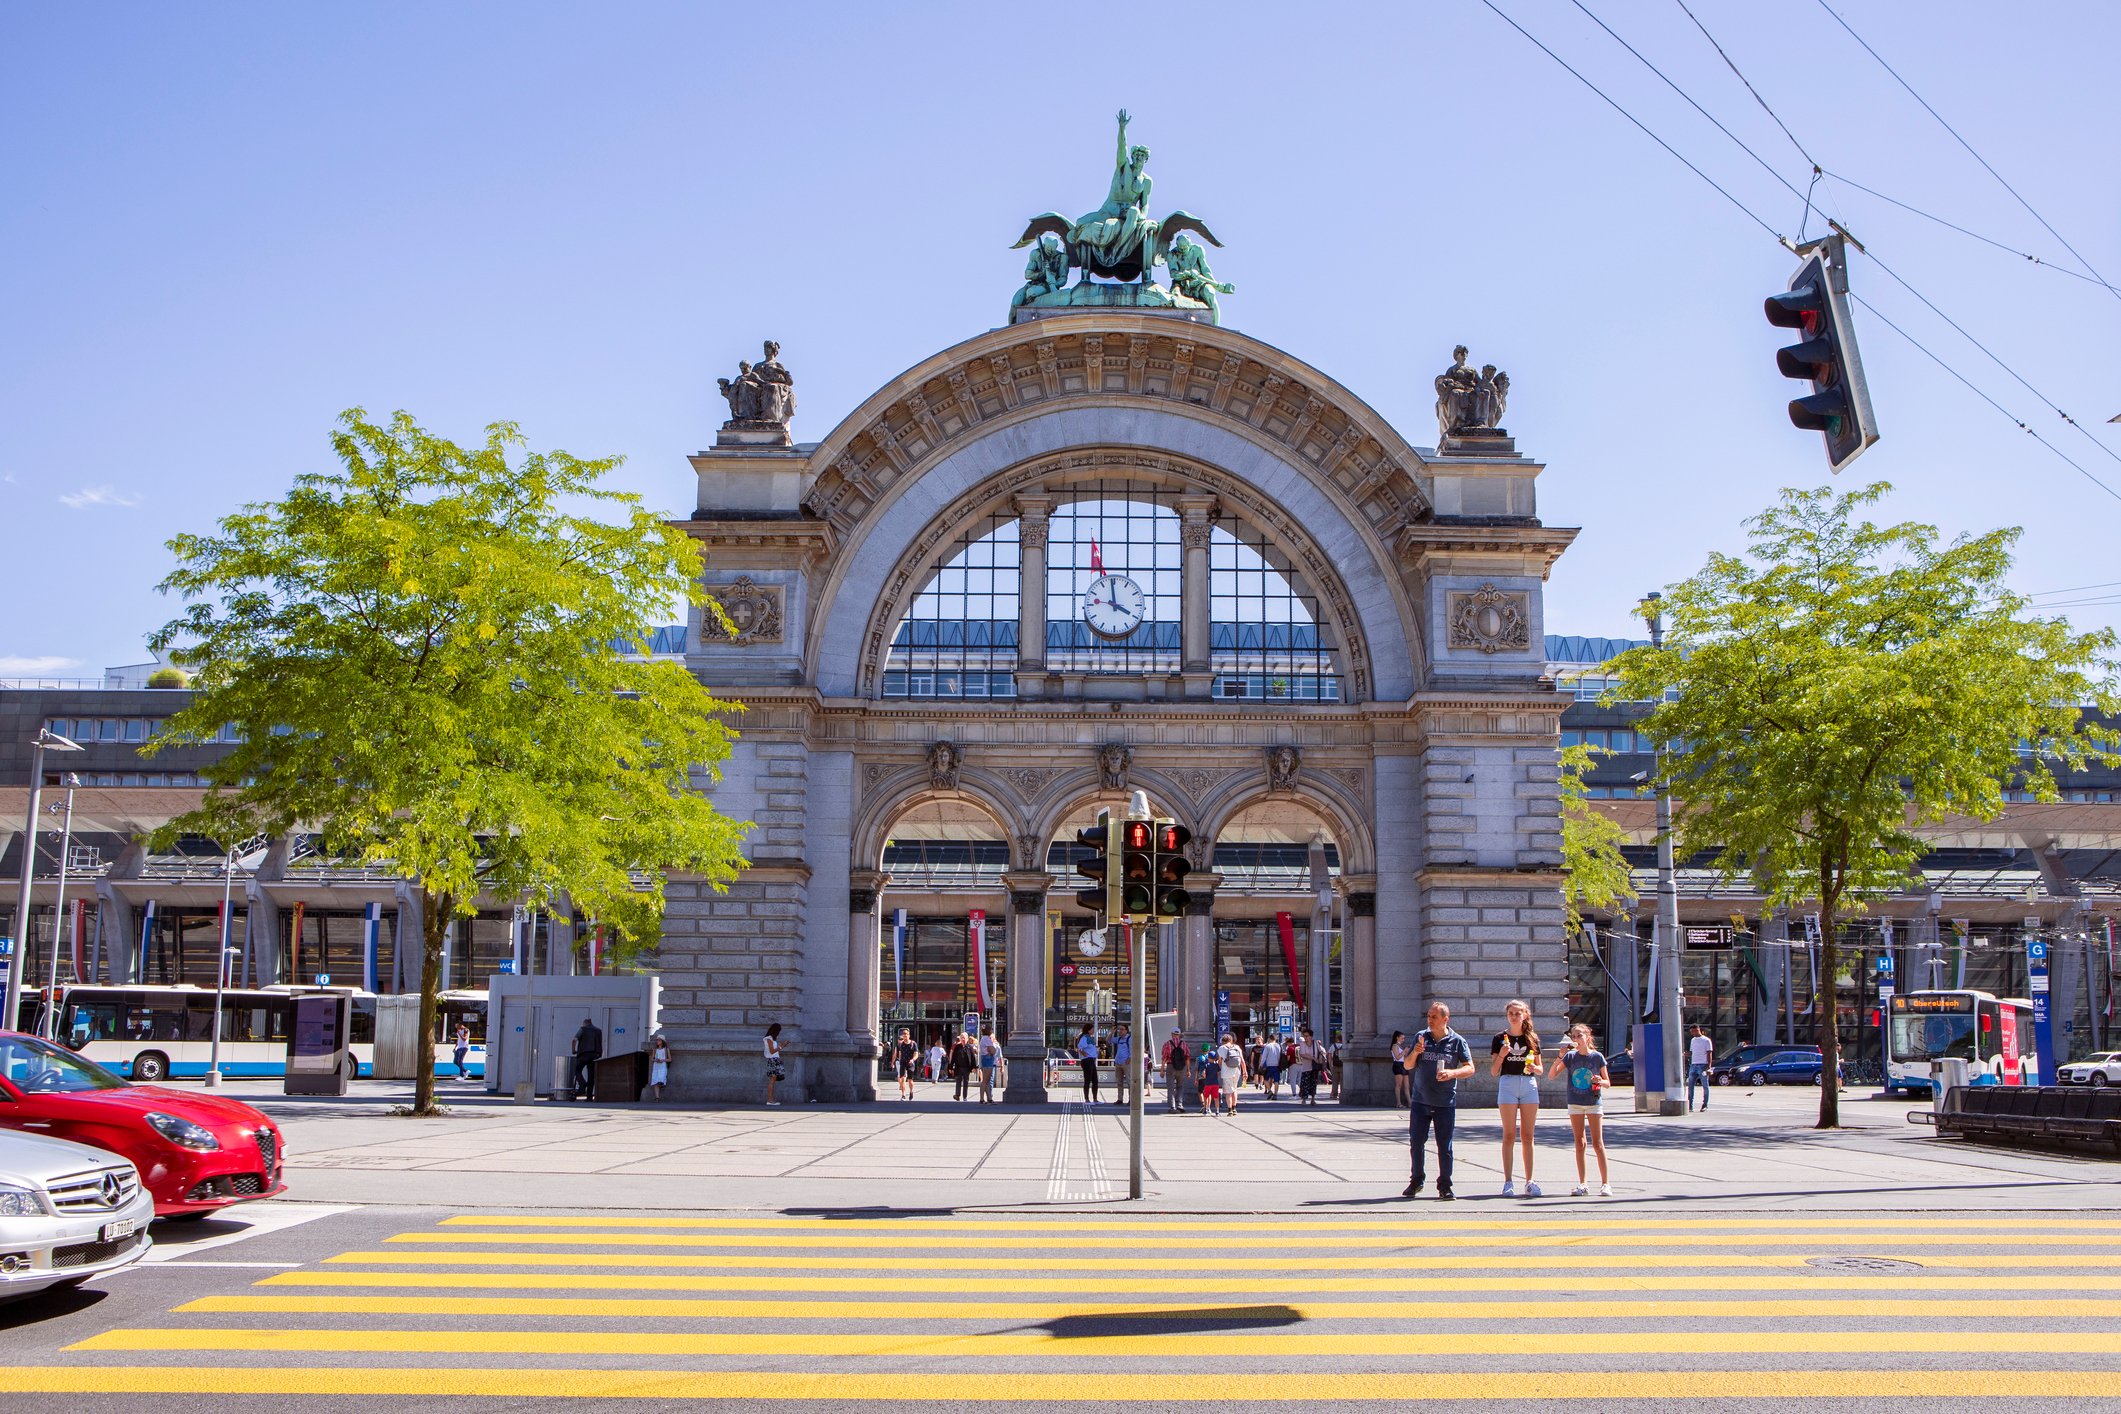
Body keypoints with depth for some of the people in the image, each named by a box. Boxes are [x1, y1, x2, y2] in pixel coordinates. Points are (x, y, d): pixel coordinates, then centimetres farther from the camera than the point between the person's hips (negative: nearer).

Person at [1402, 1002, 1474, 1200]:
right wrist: (1415, 1053, -12)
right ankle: (1416, 1181, 19)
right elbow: (1408, 1065, 9)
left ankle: (1445, 1186, 9)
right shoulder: (1421, 1037, 7)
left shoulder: (1457, 1041, -1)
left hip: (1445, 1103, -2)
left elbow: (1470, 1068, -2)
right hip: (1420, 1100, 2)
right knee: (1416, 1142, 4)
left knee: (1444, 1145, 0)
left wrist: (1452, 1073, -20)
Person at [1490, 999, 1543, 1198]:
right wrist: (1501, 1055, -14)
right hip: (1508, 1084, -2)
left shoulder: (1532, 1038, 10)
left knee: (1527, 1136, 4)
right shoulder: (1500, 1038, 4)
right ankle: (1508, 1181, -2)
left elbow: (1539, 1068, 13)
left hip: (1529, 1084, 2)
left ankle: (1529, 1181, 8)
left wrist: (1534, 1068, -9)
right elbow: (1493, 1071, 2)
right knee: (1509, 1135, -3)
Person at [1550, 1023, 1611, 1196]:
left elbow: (1607, 1082, 5)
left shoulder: (1597, 1057, -2)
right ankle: (1583, 1183, 9)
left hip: (1594, 1103, -2)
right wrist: (1560, 1056, -16)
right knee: (1579, 1144, 5)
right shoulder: (1570, 1057, 1)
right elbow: (1551, 1074, -5)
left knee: (1597, 1143, -5)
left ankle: (1605, 1183, -1)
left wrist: (1600, 1081, -18)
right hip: (1575, 1104, 2)